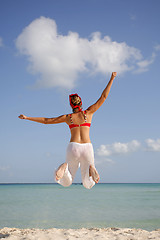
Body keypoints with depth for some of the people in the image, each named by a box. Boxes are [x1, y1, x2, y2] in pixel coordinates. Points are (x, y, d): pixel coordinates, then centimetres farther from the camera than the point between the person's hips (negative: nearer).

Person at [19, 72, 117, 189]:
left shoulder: (68, 117, 12)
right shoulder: (88, 113, 11)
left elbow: (46, 120, 16)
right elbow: (103, 97, 14)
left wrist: (27, 117, 25)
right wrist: (112, 79, 21)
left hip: (73, 147, 0)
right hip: (87, 147, 0)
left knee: (66, 183, 13)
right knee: (88, 185, 8)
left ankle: (65, 167, -22)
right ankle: (90, 169, -27)